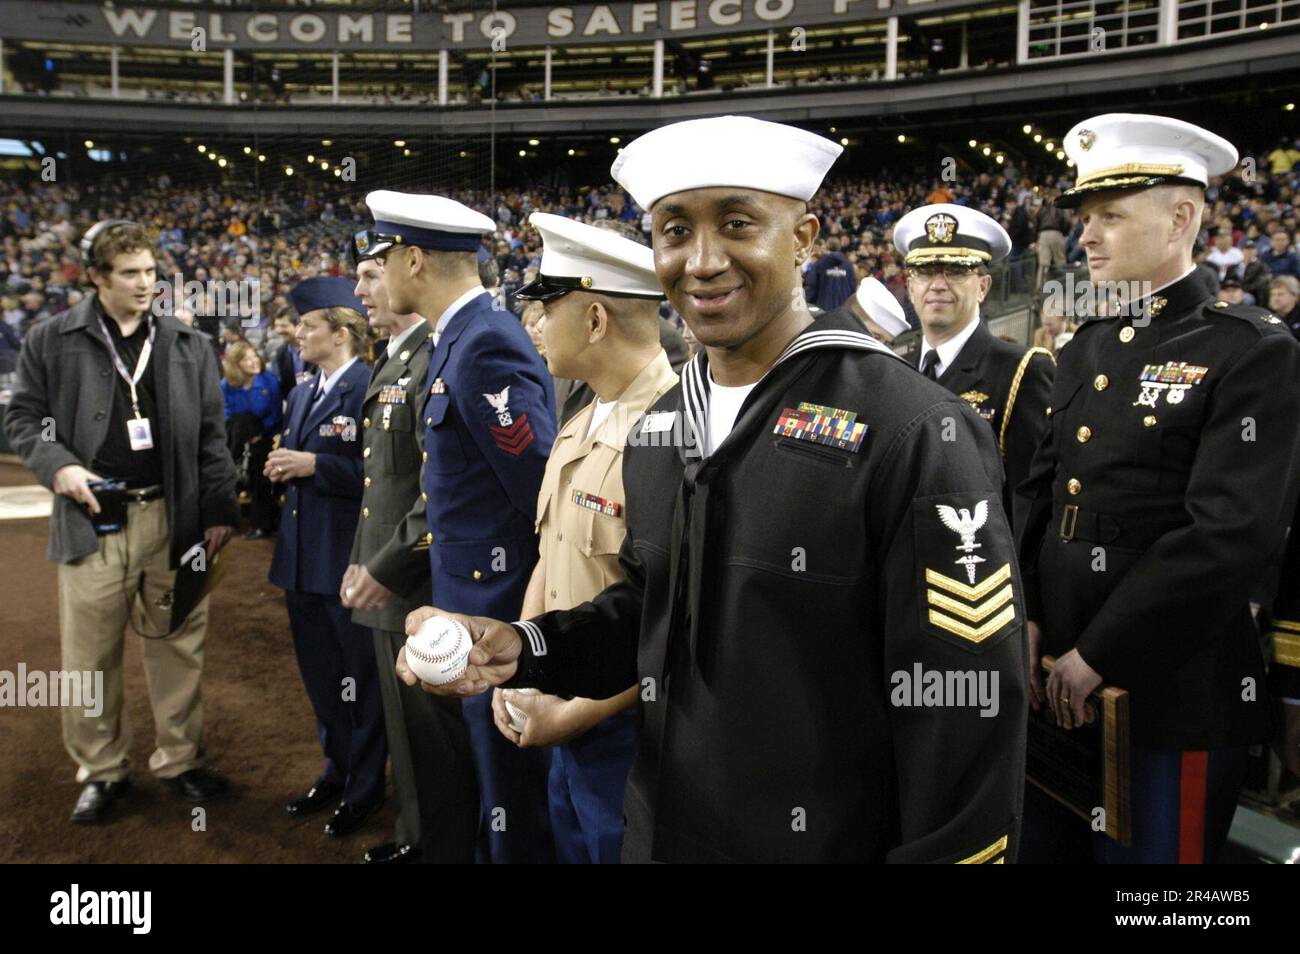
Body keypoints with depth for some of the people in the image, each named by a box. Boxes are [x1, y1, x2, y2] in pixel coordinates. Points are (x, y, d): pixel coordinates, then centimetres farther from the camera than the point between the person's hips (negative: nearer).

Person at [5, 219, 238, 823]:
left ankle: (179, 761, 24)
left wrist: (219, 511, 3)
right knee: (89, 654, 6)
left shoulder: (186, 345, 7)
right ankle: (101, 769, 24)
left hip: (173, 518, 1)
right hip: (94, 518, -1)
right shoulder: (52, 341, 3)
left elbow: (211, 435, 7)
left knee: (176, 646, 9)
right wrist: (55, 465, -11)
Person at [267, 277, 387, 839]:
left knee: (358, 680, 6)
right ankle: (337, 771, 37)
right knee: (320, 676, 19)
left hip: (349, 560, -8)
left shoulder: (371, 388, -14)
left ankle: (365, 788, 23)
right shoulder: (302, 395, 14)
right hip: (302, 558, 9)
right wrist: (283, 468, 1)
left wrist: (314, 465, -21)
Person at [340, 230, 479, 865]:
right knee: (405, 725, 22)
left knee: (433, 735, 3)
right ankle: (416, 838, 38)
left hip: (422, 589, -10)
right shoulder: (390, 361, 14)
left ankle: (448, 847, 20)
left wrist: (389, 568, -20)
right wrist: (361, 560, 16)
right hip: (384, 582, 10)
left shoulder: (438, 360, -18)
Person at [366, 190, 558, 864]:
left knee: (513, 803, 6)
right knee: (488, 780, 22)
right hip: (470, 602, 10)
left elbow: (546, 492, -22)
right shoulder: (454, 340, 11)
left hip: (499, 604, -10)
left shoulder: (488, 346, -20)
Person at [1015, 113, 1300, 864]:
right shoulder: (1087, 349, 11)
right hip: (1055, 678, 6)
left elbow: (1233, 536, -19)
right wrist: (1027, 620, -1)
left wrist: (1097, 655, -16)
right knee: (1048, 843, 18)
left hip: (1174, 695, -6)